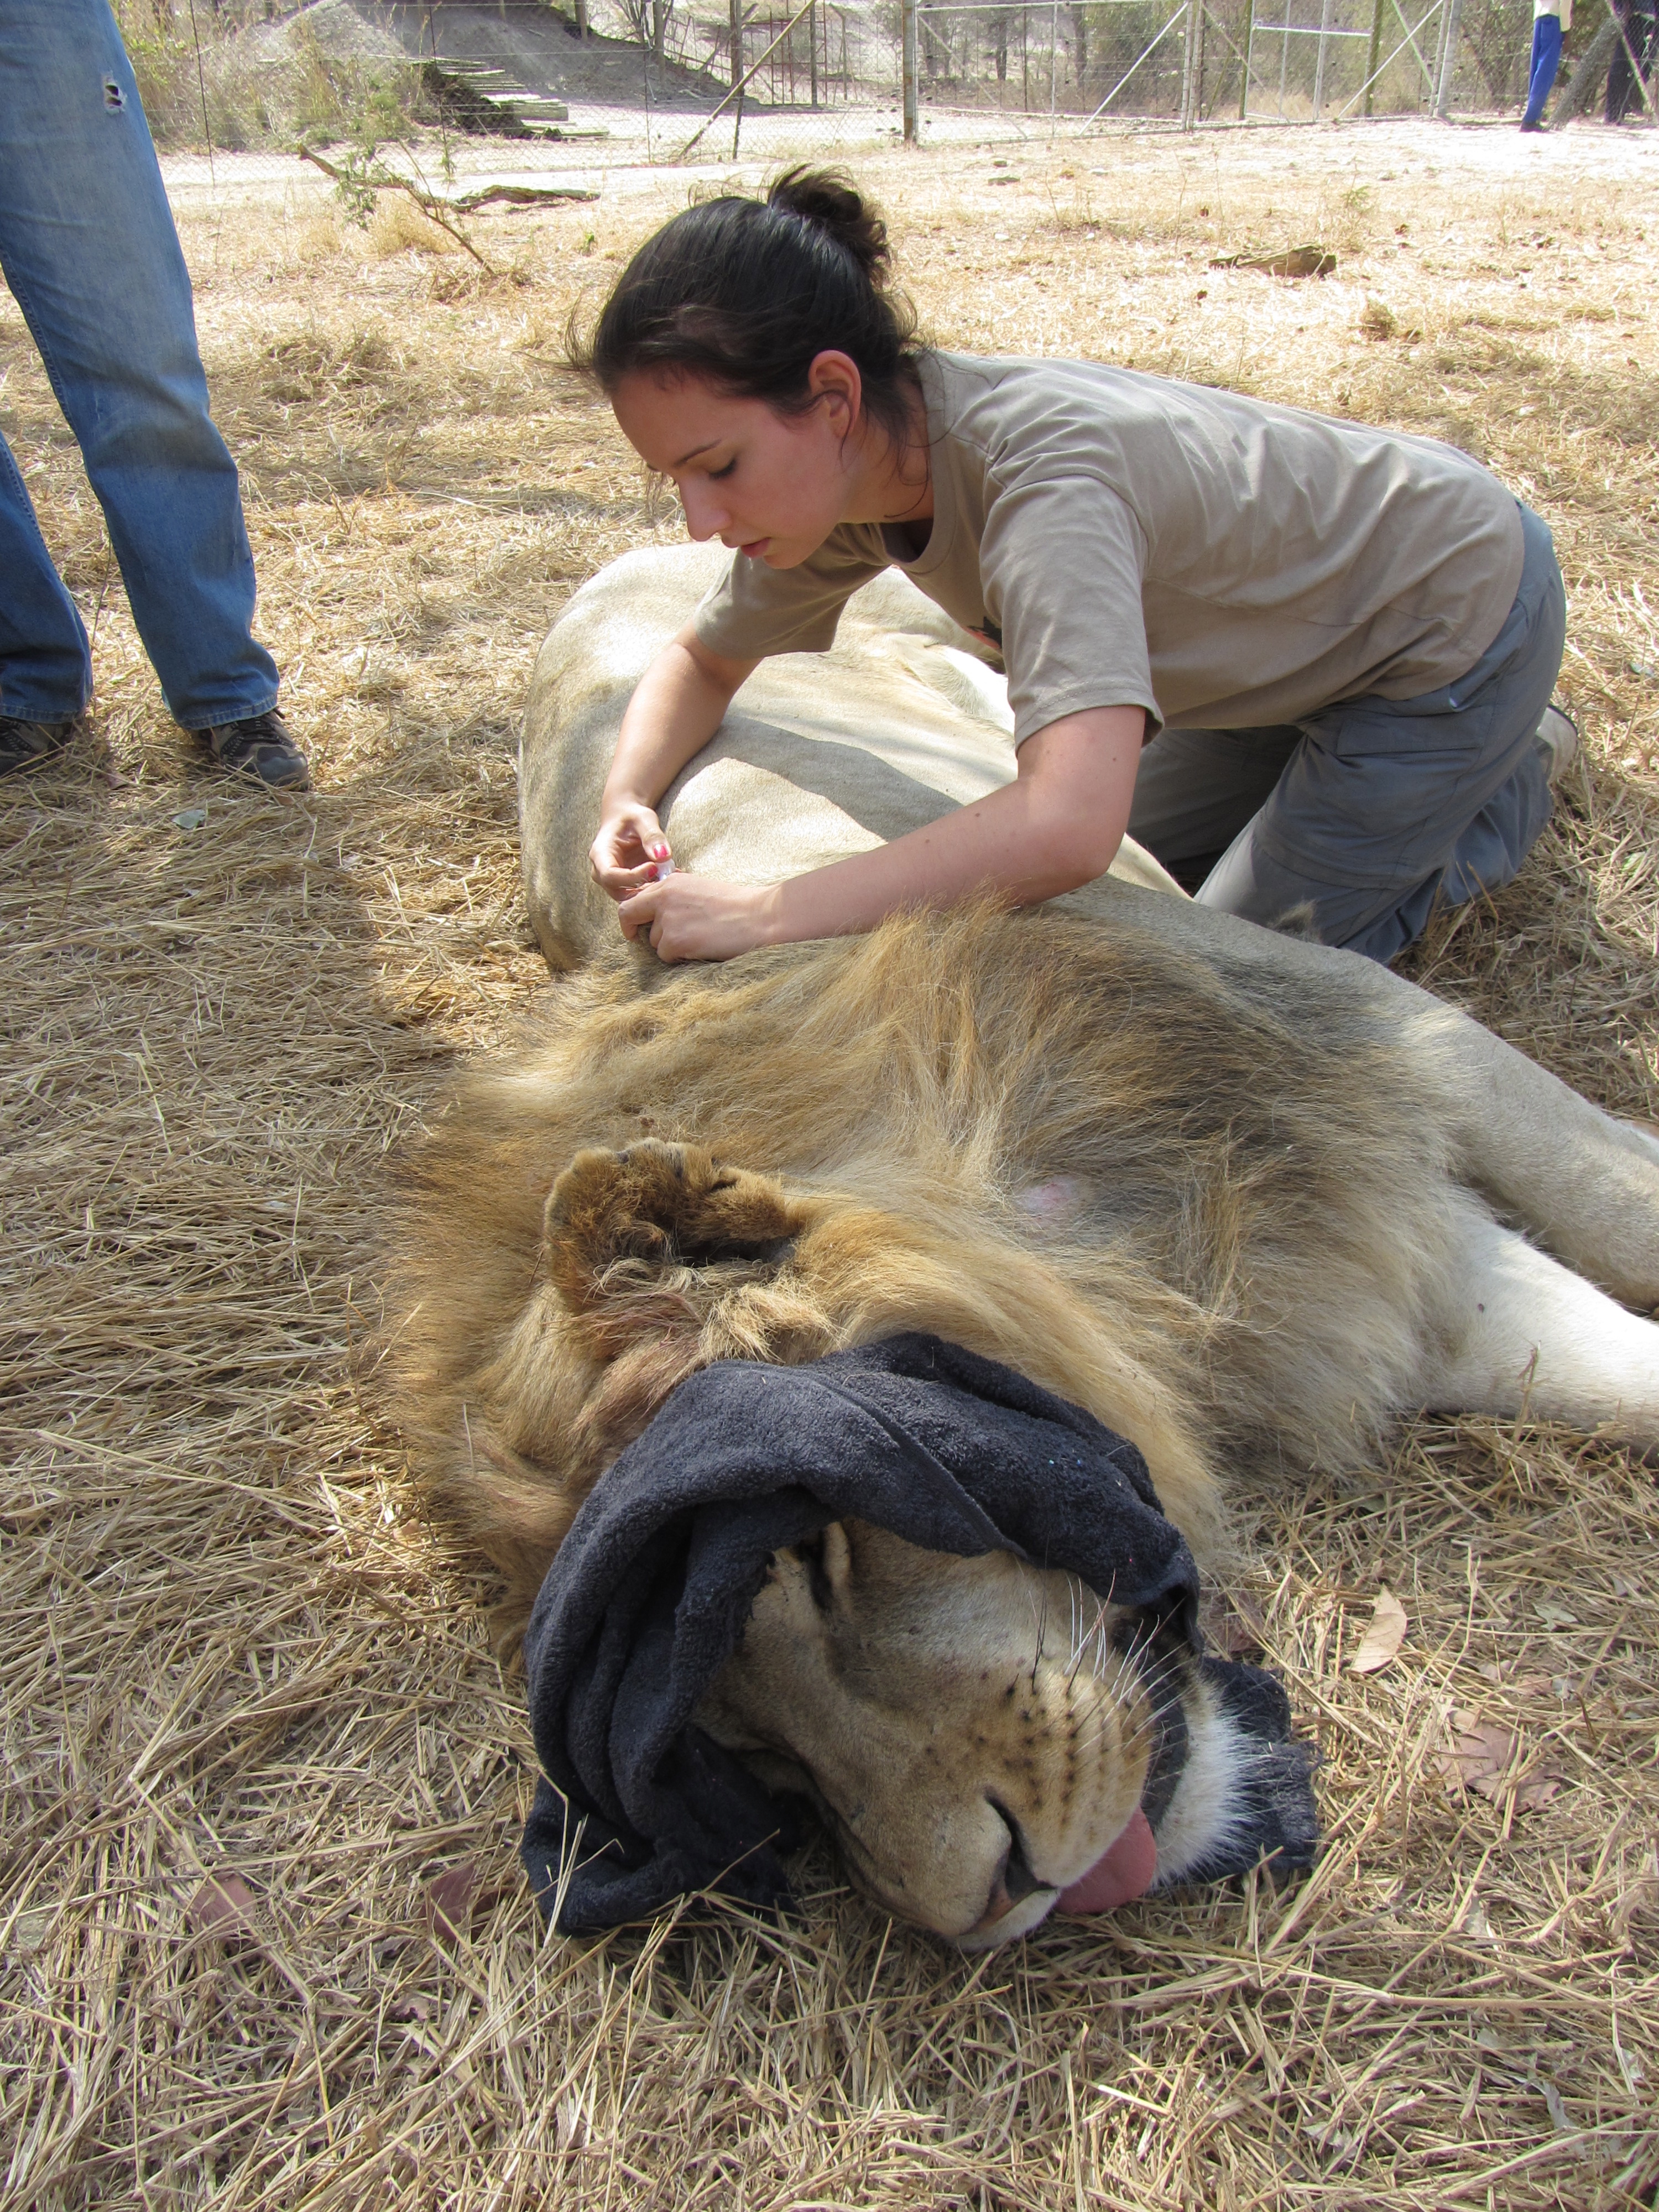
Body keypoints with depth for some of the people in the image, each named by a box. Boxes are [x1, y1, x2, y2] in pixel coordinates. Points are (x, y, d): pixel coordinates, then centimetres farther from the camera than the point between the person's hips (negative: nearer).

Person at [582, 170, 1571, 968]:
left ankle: (1515, 779, 17)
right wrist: (627, 799, -19)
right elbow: (701, 662, 1)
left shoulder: (1042, 474, -40)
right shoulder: (842, 463, -15)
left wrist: (766, 914, -46)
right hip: (1315, 626, 7)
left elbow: (1070, 824, -52)